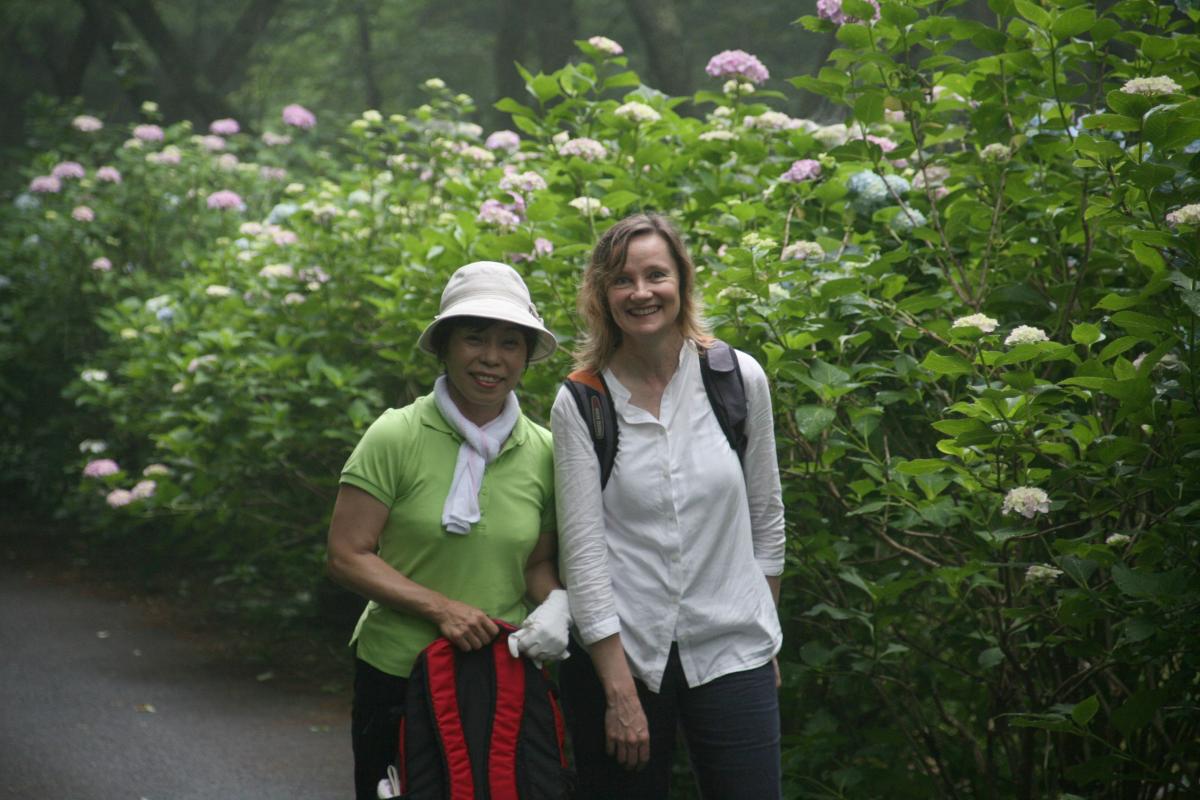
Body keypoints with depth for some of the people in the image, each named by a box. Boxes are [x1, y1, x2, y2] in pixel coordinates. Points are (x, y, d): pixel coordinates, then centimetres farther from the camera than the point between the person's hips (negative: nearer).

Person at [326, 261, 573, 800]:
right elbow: (346, 555, -10)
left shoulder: (543, 451, 3)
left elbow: (539, 559, 12)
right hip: (397, 675, -3)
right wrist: (441, 608, -20)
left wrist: (555, 605, -11)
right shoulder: (397, 436, -9)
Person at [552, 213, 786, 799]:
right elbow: (583, 549, -8)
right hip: (617, 656, -1)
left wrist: (766, 637, 13)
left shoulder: (740, 379, 1)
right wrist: (619, 691, -12)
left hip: (730, 653, 1)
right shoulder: (580, 404, -4)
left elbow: (765, 516, 11)